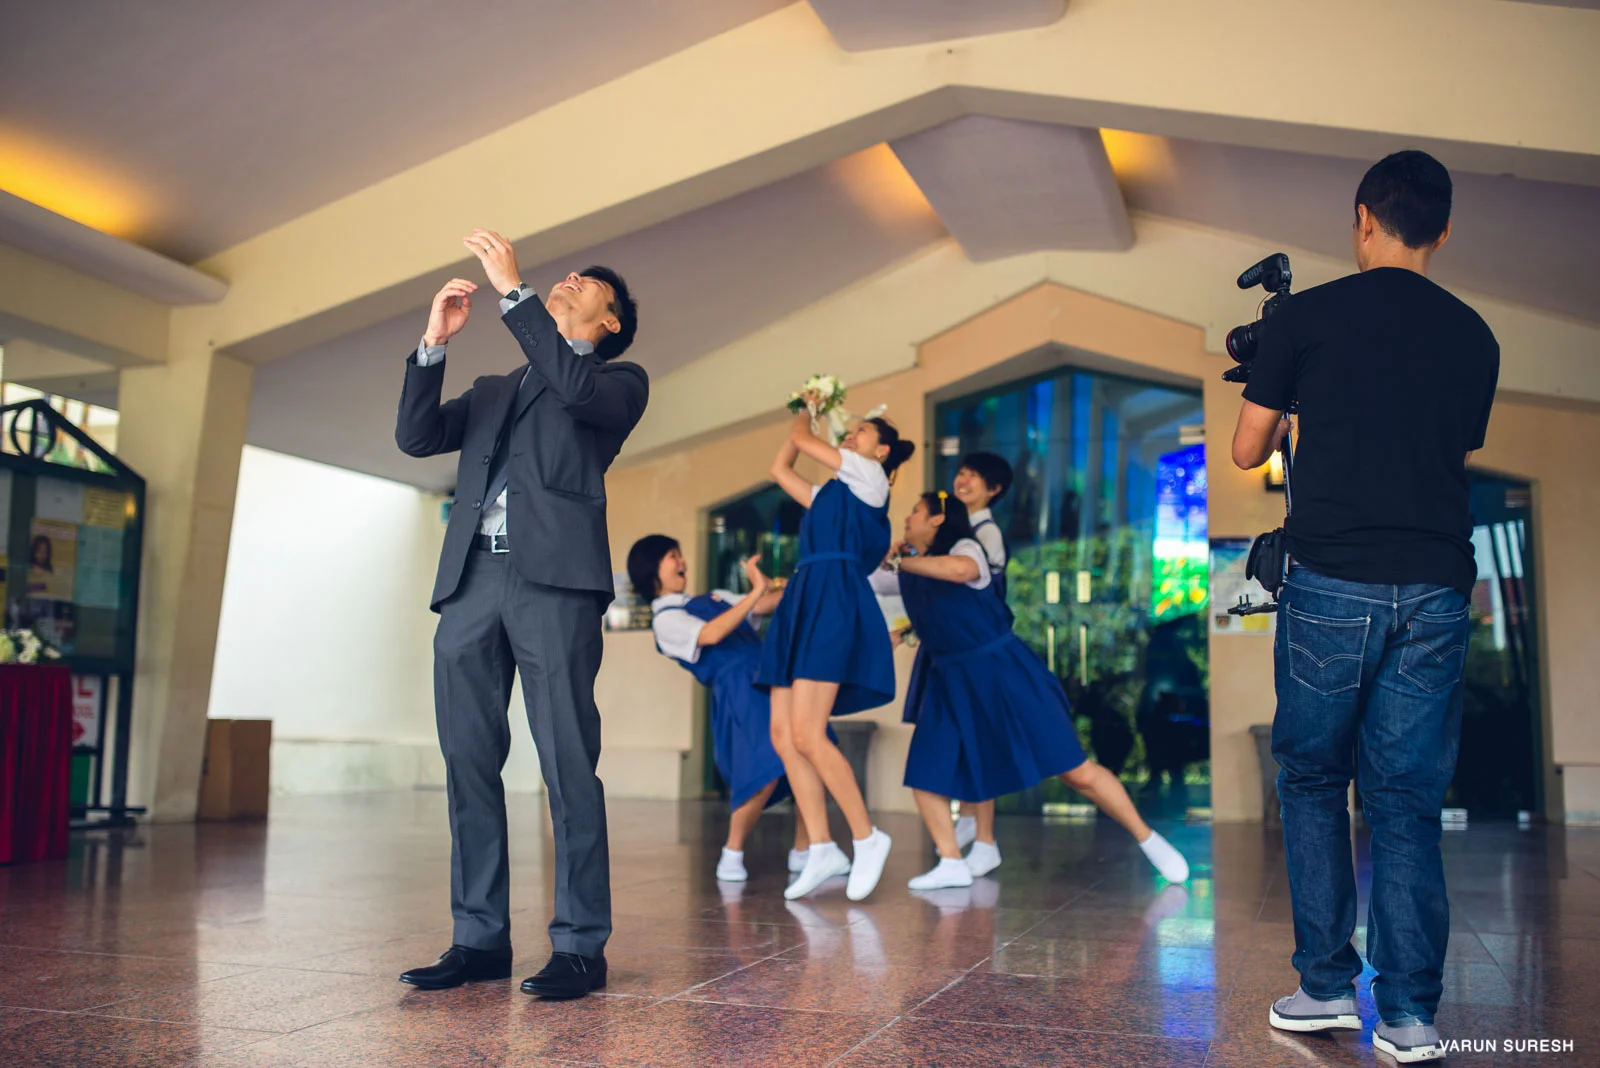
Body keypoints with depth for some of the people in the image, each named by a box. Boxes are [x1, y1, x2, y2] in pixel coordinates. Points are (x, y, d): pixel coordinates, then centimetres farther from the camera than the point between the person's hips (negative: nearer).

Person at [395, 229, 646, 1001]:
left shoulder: (619, 380, 14)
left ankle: (580, 946, -4)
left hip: (553, 581, -5)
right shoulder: (494, 391, 29)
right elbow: (416, 437, 17)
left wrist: (513, 289, -5)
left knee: (567, 766, -9)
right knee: (468, 764, 3)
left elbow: (574, 387, -9)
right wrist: (434, 343, 8)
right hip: (470, 583, 6)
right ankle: (479, 938, 11)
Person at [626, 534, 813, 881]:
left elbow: (768, 606, 22)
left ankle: (803, 852, 16)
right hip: (739, 693, -7)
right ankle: (732, 855, 2)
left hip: (773, 680, 7)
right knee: (765, 777, -20)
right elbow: (711, 634, -15)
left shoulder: (714, 598, 25)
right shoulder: (665, 619, 2)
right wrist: (757, 590, -19)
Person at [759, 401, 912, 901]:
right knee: (782, 736, -2)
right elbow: (780, 468, 37)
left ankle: (867, 837, -7)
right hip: (804, 603, 9)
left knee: (806, 735, -18)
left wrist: (804, 419, 31)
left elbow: (802, 440, 10)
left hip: (834, 602, -9)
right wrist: (804, 411, 41)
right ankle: (822, 849, 1)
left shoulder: (871, 477, 7)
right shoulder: (829, 494, 28)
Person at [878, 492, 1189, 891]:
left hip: (1002, 671, -6)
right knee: (924, 775, -6)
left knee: (1075, 770, -5)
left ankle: (1148, 839, 10)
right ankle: (952, 865, 7)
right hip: (950, 682, 7)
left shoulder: (963, 547, -10)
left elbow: (961, 569, -34)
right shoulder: (912, 566, 11)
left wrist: (902, 561, -25)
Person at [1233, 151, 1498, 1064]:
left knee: (1314, 781, 12)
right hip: (1437, 591, 3)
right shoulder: (1474, 336, 10)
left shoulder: (1308, 316, 0)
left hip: (1332, 584, -3)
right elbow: (1462, 458, 20)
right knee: (1409, 800, 7)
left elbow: (1247, 449, 6)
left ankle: (1328, 985, 14)